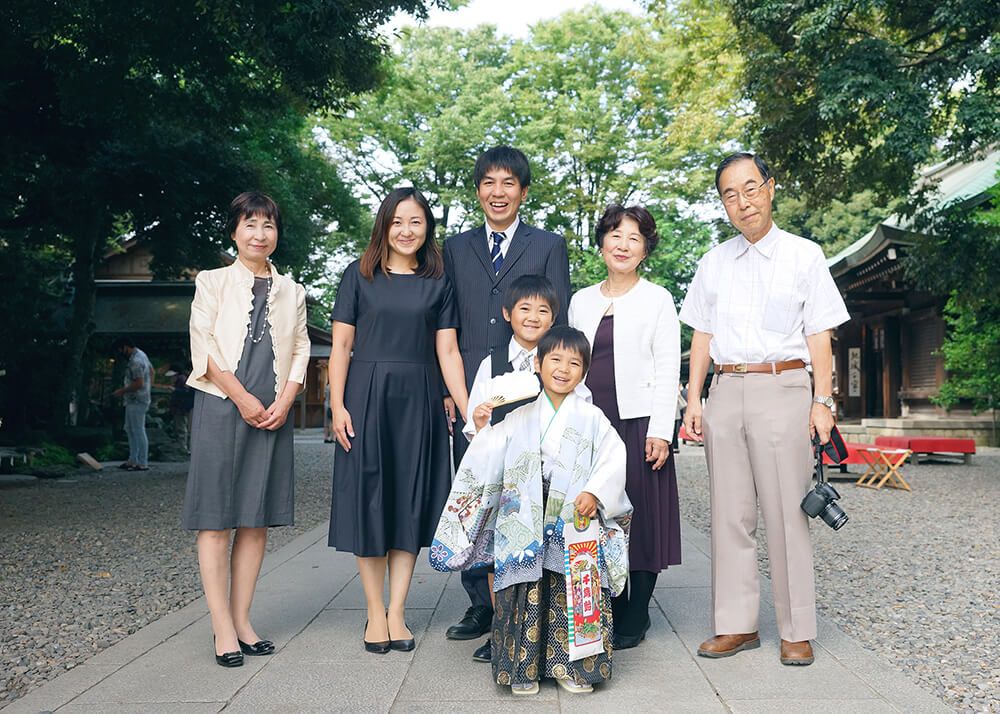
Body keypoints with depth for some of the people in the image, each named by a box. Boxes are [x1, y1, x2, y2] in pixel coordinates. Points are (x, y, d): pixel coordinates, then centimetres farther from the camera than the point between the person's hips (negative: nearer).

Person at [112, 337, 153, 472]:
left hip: (137, 401, -11)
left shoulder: (135, 361, -21)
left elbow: (139, 384, -26)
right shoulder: (141, 354, 11)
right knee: (130, 430, 16)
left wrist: (123, 391, -15)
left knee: (139, 431, -5)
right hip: (133, 401, 11)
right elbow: (151, 369, 24)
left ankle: (143, 463, 0)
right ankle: (132, 460, 21)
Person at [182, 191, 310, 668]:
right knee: (216, 517, -3)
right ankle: (223, 627, 1)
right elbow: (204, 348, -3)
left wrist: (284, 402, -5)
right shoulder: (212, 283, 6)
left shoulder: (290, 290, 15)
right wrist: (244, 400, -11)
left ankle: (242, 619, 12)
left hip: (273, 413, 3)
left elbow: (300, 350, 10)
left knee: (257, 517, 4)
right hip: (221, 408, -3)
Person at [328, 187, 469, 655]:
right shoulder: (360, 276, 4)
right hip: (367, 395, -1)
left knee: (411, 503, 4)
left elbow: (447, 352, 5)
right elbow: (341, 345, 2)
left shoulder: (438, 283, 8)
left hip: (418, 402, 2)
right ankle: (376, 614, 12)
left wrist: (468, 410, -5)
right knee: (368, 501, 1)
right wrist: (337, 406, -7)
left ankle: (397, 612, 14)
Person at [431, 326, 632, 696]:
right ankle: (523, 669, 16)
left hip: (577, 527, -1)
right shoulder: (518, 418, 10)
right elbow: (485, 461, 10)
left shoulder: (592, 418, 6)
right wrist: (483, 426, -4)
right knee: (525, 594, 2)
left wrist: (595, 493, -13)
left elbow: (613, 459, -1)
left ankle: (574, 668, 15)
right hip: (526, 532, 1)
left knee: (577, 595, -1)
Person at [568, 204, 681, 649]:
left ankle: (635, 620, 13)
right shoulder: (581, 301, 14)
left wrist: (660, 430, -11)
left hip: (638, 423, -3)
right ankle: (610, 611, 19)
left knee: (640, 517, 1)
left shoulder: (657, 300, 4)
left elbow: (668, 368, -2)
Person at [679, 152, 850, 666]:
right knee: (730, 513, 5)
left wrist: (822, 400, -5)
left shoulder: (804, 255, 6)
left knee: (786, 513, -3)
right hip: (726, 390, 4)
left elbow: (819, 336, 3)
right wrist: (693, 401, 7)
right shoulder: (713, 262, 14)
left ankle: (797, 632, 7)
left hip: (782, 389, -3)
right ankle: (737, 625, 14)